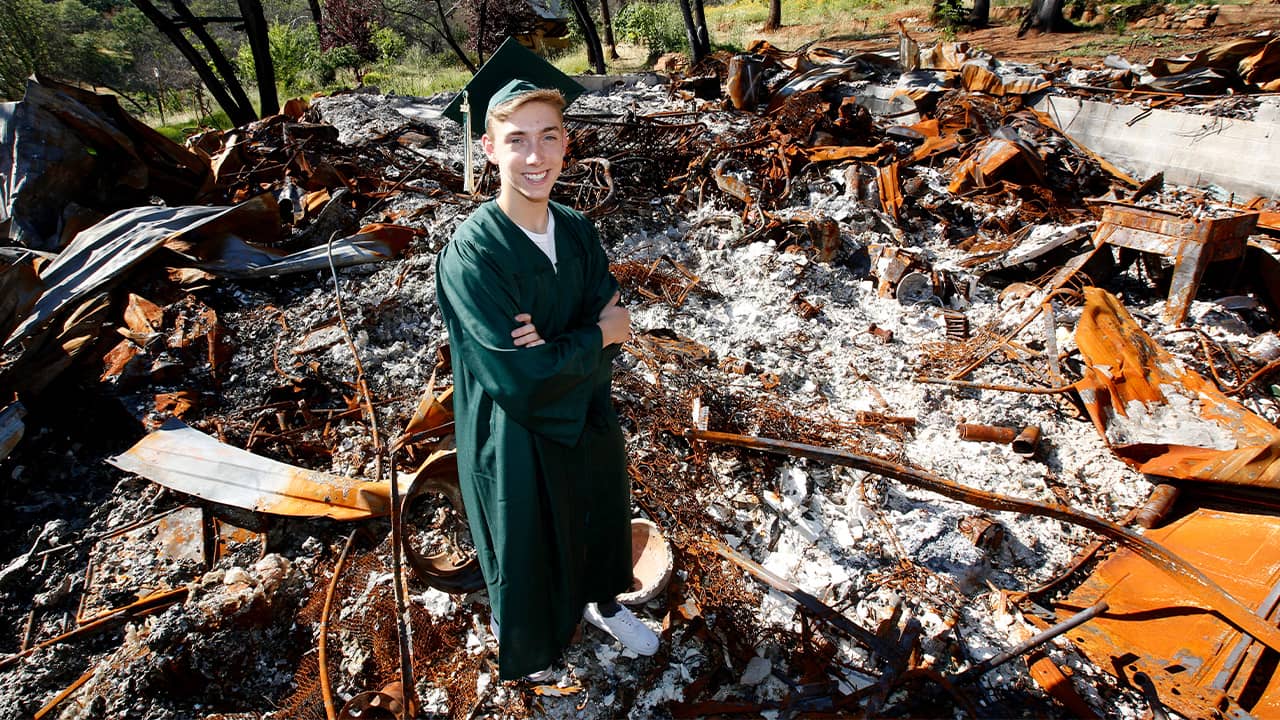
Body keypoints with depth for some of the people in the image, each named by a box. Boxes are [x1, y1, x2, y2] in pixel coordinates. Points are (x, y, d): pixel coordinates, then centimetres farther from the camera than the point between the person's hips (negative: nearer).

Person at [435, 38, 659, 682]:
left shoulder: (577, 231, -7)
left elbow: (612, 318, -7)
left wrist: (558, 345, -27)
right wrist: (595, 337, -18)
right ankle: (531, 647, 51)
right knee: (530, 555, 19)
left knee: (600, 523, 27)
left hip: (591, 421, 6)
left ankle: (601, 603, 58)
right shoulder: (472, 254, -25)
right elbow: (521, 379, -29)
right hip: (518, 443, -5)